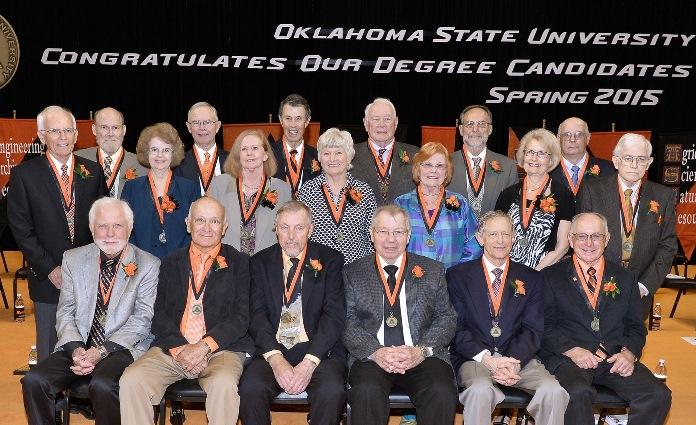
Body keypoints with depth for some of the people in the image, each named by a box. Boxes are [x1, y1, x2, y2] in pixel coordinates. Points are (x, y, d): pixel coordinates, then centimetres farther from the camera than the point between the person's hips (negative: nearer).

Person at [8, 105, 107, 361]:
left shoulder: (93, 172, 7)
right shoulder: (24, 174, -1)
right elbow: (22, 230, -4)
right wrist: (49, 269, -10)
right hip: (49, 279, -2)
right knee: (50, 351, 8)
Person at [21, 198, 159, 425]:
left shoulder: (149, 265, -1)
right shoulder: (73, 259, 11)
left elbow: (142, 320, -6)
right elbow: (65, 312, 8)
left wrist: (100, 352, -16)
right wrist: (76, 349, -11)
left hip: (121, 349, -4)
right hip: (77, 347, 4)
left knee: (102, 385, -33)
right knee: (33, 380, -21)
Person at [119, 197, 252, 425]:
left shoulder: (240, 264, 9)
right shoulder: (171, 264, 17)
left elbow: (242, 316, -1)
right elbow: (159, 315, 8)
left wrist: (204, 346, -14)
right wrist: (179, 349, -10)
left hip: (221, 349, -2)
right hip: (171, 349, 3)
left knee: (224, 385, -34)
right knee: (131, 380, -23)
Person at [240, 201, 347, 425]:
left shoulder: (330, 260, 7)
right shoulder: (260, 262, 11)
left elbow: (334, 314, -3)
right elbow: (256, 314, 1)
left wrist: (309, 362, -16)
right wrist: (275, 358, -16)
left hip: (319, 350, -1)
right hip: (272, 351, 1)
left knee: (332, 390, -31)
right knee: (250, 387, -28)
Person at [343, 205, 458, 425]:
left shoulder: (432, 271, 16)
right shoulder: (353, 273, 13)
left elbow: (447, 318, 8)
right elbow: (348, 323, 4)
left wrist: (421, 351, -9)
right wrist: (375, 352, -15)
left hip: (422, 356, 1)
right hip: (371, 356, 0)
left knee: (442, 392, -29)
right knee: (367, 390, -33)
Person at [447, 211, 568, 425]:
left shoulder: (531, 279, 14)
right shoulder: (458, 275, 8)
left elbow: (533, 329, 5)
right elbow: (456, 327, -1)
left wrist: (514, 362, -15)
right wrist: (487, 359, -16)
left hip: (519, 357, 2)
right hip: (475, 357, -2)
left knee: (553, 391, -25)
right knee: (480, 389, -35)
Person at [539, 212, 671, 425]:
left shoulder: (624, 278, 18)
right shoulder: (552, 276, 8)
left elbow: (635, 326, 15)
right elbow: (545, 325, 1)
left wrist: (628, 352, -6)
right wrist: (572, 350, -14)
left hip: (615, 358, 3)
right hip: (567, 357, -3)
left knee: (658, 395, -22)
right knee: (578, 392, -36)